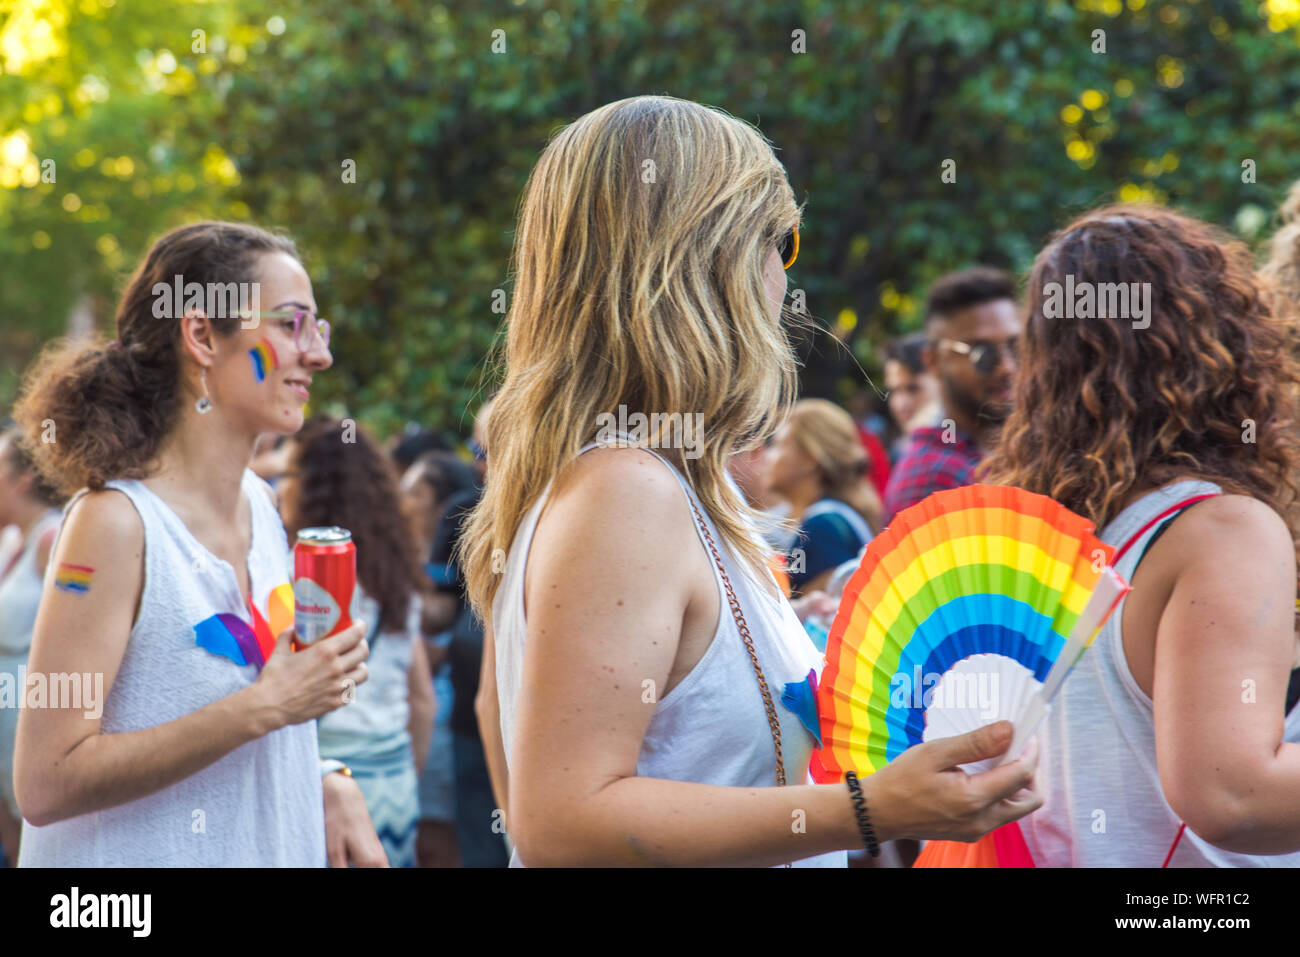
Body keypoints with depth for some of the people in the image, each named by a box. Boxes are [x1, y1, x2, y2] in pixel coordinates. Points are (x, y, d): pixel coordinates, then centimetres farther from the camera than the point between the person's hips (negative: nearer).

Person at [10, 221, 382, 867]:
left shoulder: (259, 504, 3)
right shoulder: (114, 522, -19)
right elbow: (46, 785, -24)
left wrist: (323, 789, -2)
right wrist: (265, 707, -24)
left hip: (267, 850, 7)